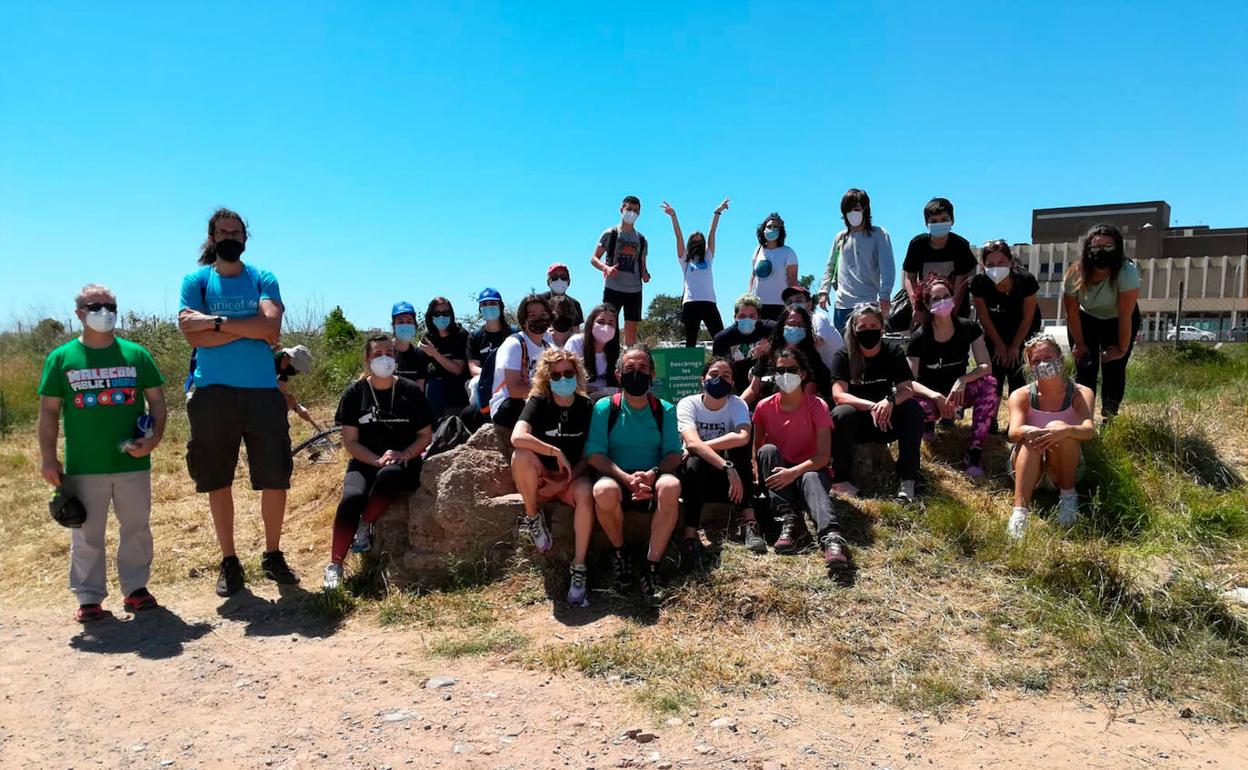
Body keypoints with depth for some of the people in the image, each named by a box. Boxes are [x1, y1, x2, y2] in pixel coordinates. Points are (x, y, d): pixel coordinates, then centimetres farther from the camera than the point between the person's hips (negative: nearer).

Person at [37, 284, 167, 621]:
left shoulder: (136, 354, 4)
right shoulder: (61, 358, 2)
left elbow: (157, 400, 6)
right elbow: (49, 411, 3)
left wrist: (154, 437, -10)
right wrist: (47, 457, -3)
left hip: (133, 462, 1)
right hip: (83, 467, -1)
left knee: (137, 529, 10)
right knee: (87, 536, 6)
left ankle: (136, 588, 24)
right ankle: (89, 599, 16)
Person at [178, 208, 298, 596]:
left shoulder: (263, 280, 7)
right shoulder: (195, 281, 5)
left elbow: (272, 326, -11)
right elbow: (194, 337, -9)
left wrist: (216, 321, -12)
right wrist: (249, 329, -11)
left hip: (262, 391, 1)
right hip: (212, 393, 0)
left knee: (275, 479, 2)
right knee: (218, 481, 8)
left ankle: (273, 555, 20)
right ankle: (229, 561, 21)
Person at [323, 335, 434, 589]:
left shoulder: (411, 391, 6)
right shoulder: (354, 393, 5)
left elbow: (425, 435, 8)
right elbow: (350, 441, 1)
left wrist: (404, 455, -11)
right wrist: (378, 460, -16)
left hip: (404, 464, 0)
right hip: (365, 463, 0)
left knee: (389, 474, -37)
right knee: (352, 498, -31)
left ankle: (365, 525, -13)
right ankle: (335, 566, -21)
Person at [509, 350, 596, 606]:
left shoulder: (587, 407, -2)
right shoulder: (538, 403, -7)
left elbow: (588, 456, -4)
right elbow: (517, 437, -27)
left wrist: (563, 483, -16)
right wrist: (557, 453, -30)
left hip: (573, 477, 1)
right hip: (540, 478, 0)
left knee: (586, 494, -35)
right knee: (521, 456, -33)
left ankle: (579, 568, -27)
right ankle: (533, 516, -10)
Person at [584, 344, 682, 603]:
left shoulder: (665, 410, 9)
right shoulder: (605, 407, 3)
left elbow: (674, 454, 2)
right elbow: (595, 454, -5)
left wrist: (653, 473, -21)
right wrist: (627, 478, -21)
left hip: (653, 481, 1)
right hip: (616, 478, -1)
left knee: (671, 486, -34)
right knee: (604, 491, -36)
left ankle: (651, 567, -25)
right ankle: (619, 553, -7)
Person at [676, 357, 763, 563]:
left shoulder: (737, 404, -7)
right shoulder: (688, 404, -12)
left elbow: (743, 437, -29)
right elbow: (693, 443, -31)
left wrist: (703, 446, -28)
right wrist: (727, 466, -43)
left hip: (725, 478, 2)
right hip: (694, 477, -2)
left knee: (739, 445, -26)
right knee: (695, 460, -34)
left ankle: (749, 522, -33)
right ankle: (690, 536, -45)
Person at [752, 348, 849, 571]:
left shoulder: (817, 406, -7)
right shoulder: (765, 407, 0)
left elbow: (824, 455, -16)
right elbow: (756, 449, 3)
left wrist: (794, 472, -30)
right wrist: (764, 473, -17)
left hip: (809, 470, -3)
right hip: (778, 475, 3)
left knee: (811, 478, -37)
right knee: (768, 450, -28)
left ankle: (831, 537, -62)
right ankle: (790, 524, -36)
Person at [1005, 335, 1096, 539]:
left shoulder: (1081, 393, -2)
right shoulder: (1021, 396, -1)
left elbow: (1090, 430, -21)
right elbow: (1013, 433, -18)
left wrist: (1066, 431, -44)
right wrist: (1030, 432, -43)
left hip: (1063, 470, 0)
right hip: (1027, 468, 1)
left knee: (1059, 428, -29)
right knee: (1031, 439, -32)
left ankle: (1068, 495, -13)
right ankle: (1020, 510, -42)